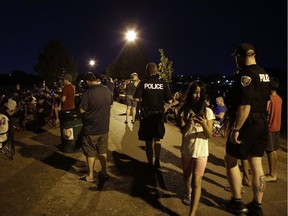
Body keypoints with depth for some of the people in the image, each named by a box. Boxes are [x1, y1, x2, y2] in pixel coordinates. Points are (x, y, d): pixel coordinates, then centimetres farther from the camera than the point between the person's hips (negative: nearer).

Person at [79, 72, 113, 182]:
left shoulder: (88, 92, -19)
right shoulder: (107, 90, -2)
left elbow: (82, 110, -17)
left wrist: (90, 109, 3)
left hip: (91, 128, -5)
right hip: (104, 127, 5)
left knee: (90, 153, 11)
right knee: (103, 151, 18)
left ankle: (90, 176, 23)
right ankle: (104, 173, 28)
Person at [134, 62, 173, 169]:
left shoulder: (143, 83, -8)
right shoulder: (163, 83, -5)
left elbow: (136, 99, -14)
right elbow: (169, 100, -5)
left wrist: (143, 99, 7)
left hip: (146, 115, -1)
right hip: (159, 115, 1)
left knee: (148, 142, 12)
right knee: (157, 140, 21)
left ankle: (150, 164, 19)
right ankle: (157, 160, 9)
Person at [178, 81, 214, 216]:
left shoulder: (207, 111, -8)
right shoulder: (185, 110, -3)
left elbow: (209, 135, -11)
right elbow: (182, 131, -12)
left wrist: (204, 124, -31)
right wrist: (189, 122, -32)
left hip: (201, 151, -3)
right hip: (186, 149, 3)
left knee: (196, 182, -9)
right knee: (186, 176, 23)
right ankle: (188, 192, 54)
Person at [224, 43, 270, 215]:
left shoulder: (246, 74, -17)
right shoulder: (264, 75, 11)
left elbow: (245, 105, -25)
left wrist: (236, 129, -22)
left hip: (247, 124, -8)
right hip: (262, 124, 9)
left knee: (231, 161, 7)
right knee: (256, 165, 12)